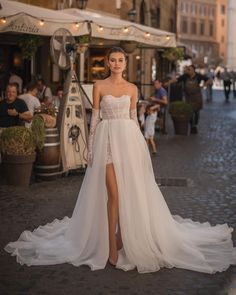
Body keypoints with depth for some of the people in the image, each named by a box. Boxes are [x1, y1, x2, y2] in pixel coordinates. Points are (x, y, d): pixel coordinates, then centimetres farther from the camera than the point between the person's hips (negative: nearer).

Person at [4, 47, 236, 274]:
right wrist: (91, 146, -2)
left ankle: (124, 238, 18)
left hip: (128, 138, 2)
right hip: (107, 139, -2)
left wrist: (139, 144, 8)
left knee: (129, 191, 2)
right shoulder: (99, 86, 4)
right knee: (113, 192, -8)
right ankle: (112, 244, 1)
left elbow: (134, 118, 12)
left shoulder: (132, 89, 9)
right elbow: (95, 117, 3)